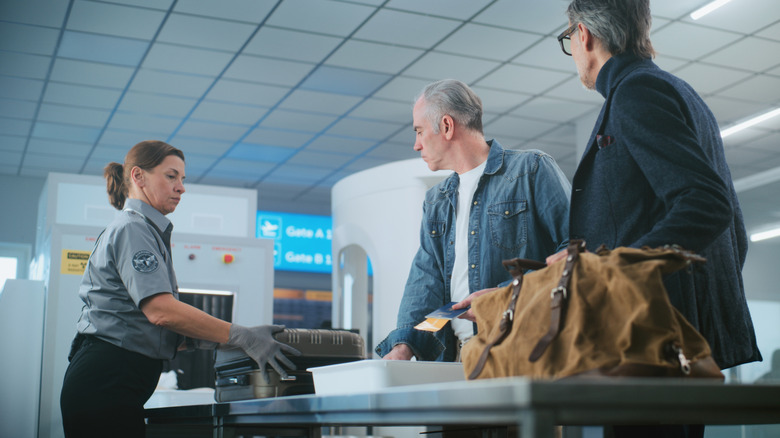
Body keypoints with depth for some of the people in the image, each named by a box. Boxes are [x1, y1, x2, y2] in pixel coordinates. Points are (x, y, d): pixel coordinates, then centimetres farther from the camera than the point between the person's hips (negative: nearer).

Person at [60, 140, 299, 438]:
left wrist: (219, 341, 5)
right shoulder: (132, 228, -8)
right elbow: (160, 310, -23)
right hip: (107, 383, -10)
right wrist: (242, 337, -23)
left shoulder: (147, 230, 22)